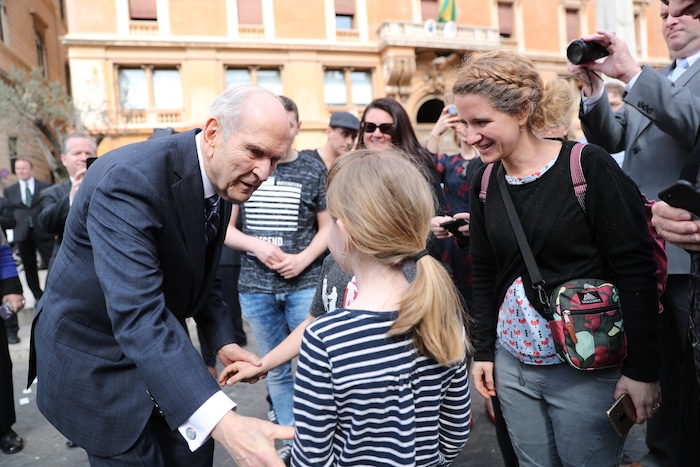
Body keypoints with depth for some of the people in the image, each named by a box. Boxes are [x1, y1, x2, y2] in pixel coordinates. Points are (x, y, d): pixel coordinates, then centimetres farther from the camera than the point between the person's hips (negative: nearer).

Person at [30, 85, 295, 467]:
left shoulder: (222, 177, -5)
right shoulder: (130, 179, -31)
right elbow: (138, 315, -41)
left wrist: (222, 340, -2)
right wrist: (222, 421, -49)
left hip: (161, 348, 7)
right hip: (98, 364, -7)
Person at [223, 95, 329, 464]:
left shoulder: (314, 168, 0)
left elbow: (327, 227, 4)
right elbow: (225, 228, 4)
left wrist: (303, 259, -13)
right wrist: (257, 245, -14)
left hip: (305, 284, -1)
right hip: (255, 286, 2)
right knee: (276, 370, 15)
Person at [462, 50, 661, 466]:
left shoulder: (588, 166, -13)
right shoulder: (485, 183, 2)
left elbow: (636, 271, -13)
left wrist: (643, 369, -12)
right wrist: (483, 350, 8)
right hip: (513, 362, 5)